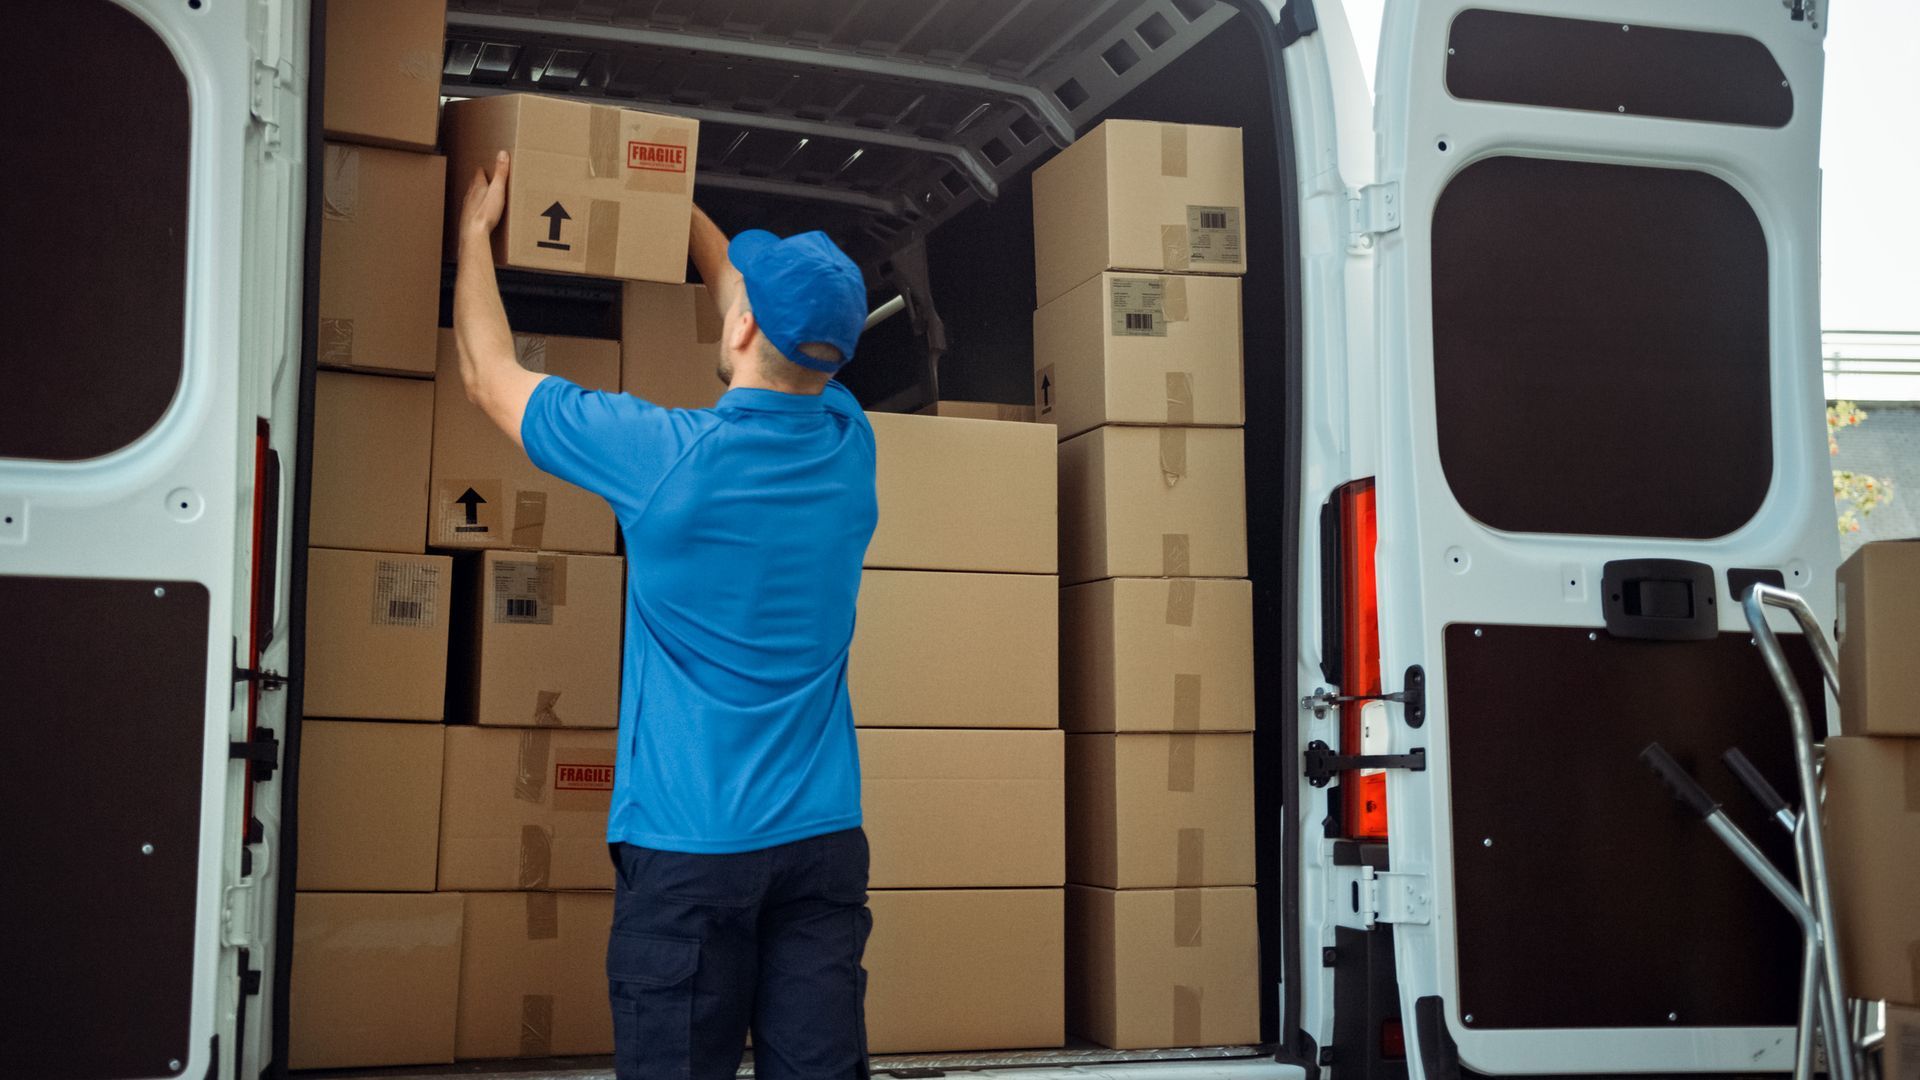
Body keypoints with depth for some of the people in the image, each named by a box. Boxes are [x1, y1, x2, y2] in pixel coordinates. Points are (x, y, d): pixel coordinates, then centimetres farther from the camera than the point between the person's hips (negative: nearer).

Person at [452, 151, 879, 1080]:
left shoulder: (663, 454, -13)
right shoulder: (848, 446, 1)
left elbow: (490, 375, 5)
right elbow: (785, 326, 23)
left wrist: (476, 228, 19)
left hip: (688, 843, -4)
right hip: (823, 838, 4)